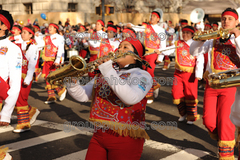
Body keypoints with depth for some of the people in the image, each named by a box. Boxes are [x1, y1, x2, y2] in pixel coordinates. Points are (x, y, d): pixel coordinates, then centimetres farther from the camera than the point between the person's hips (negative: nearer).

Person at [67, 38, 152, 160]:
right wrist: (72, 82, -9)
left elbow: (131, 98, -23)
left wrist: (109, 71, -23)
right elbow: (83, 96, 11)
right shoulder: (103, 75, 16)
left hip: (126, 138, -5)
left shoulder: (142, 75, -3)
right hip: (99, 136, 5)